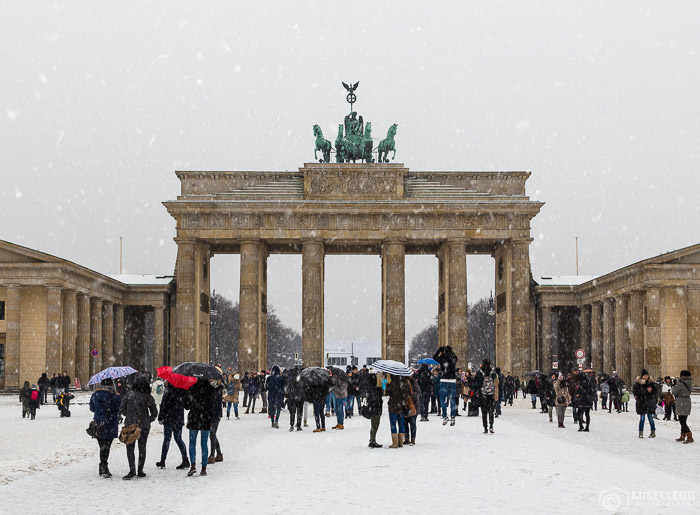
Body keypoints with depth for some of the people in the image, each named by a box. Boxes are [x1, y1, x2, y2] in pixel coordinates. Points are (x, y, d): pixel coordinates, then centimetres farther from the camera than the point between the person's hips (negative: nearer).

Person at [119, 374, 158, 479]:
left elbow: (121, 410, -3)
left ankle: (132, 471, -6)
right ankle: (140, 471, 16)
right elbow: (154, 414, 0)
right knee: (142, 448, 14)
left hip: (130, 425, -1)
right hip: (144, 426, 1)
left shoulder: (130, 394, -9)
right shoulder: (149, 397, -7)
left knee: (130, 448, 5)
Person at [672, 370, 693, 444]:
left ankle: (690, 437, -17)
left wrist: (676, 385, 9)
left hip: (681, 404, -8)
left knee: (682, 422, -9)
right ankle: (682, 436, 27)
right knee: (683, 421, 18)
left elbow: (674, 392, -8)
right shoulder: (689, 384, 6)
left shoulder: (680, 384, -16)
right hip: (687, 403, 8)